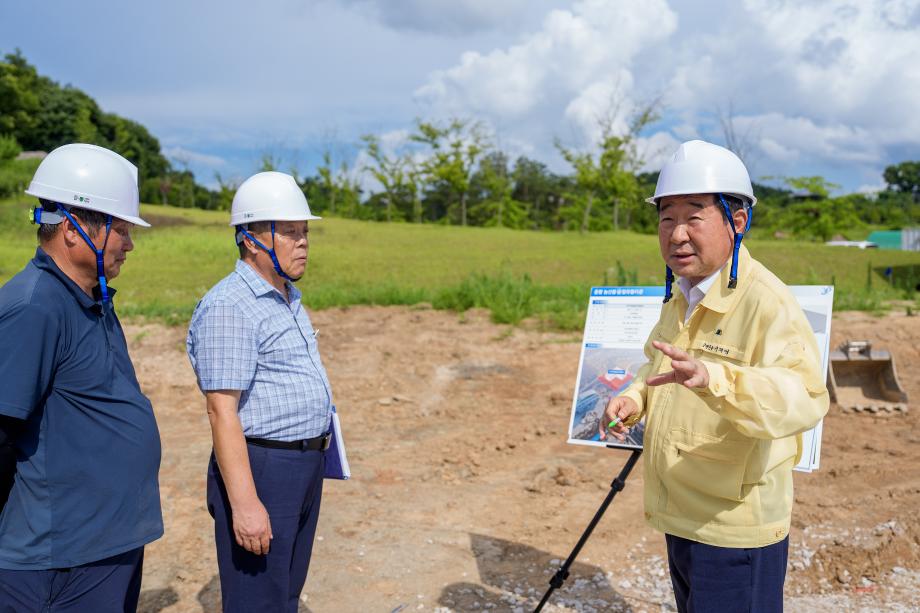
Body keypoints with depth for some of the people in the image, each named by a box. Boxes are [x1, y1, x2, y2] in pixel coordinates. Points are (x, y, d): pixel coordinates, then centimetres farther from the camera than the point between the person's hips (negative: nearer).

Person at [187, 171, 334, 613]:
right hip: (260, 470, -9)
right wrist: (244, 502, -25)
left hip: (305, 465, 9)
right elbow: (222, 410, -22)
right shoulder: (229, 307, -18)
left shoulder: (287, 298, 12)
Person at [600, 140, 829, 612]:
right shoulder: (681, 297, 7)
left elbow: (805, 397, -36)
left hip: (734, 531, -8)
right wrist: (634, 399, 1)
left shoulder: (766, 301, -21)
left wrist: (712, 378, -52)